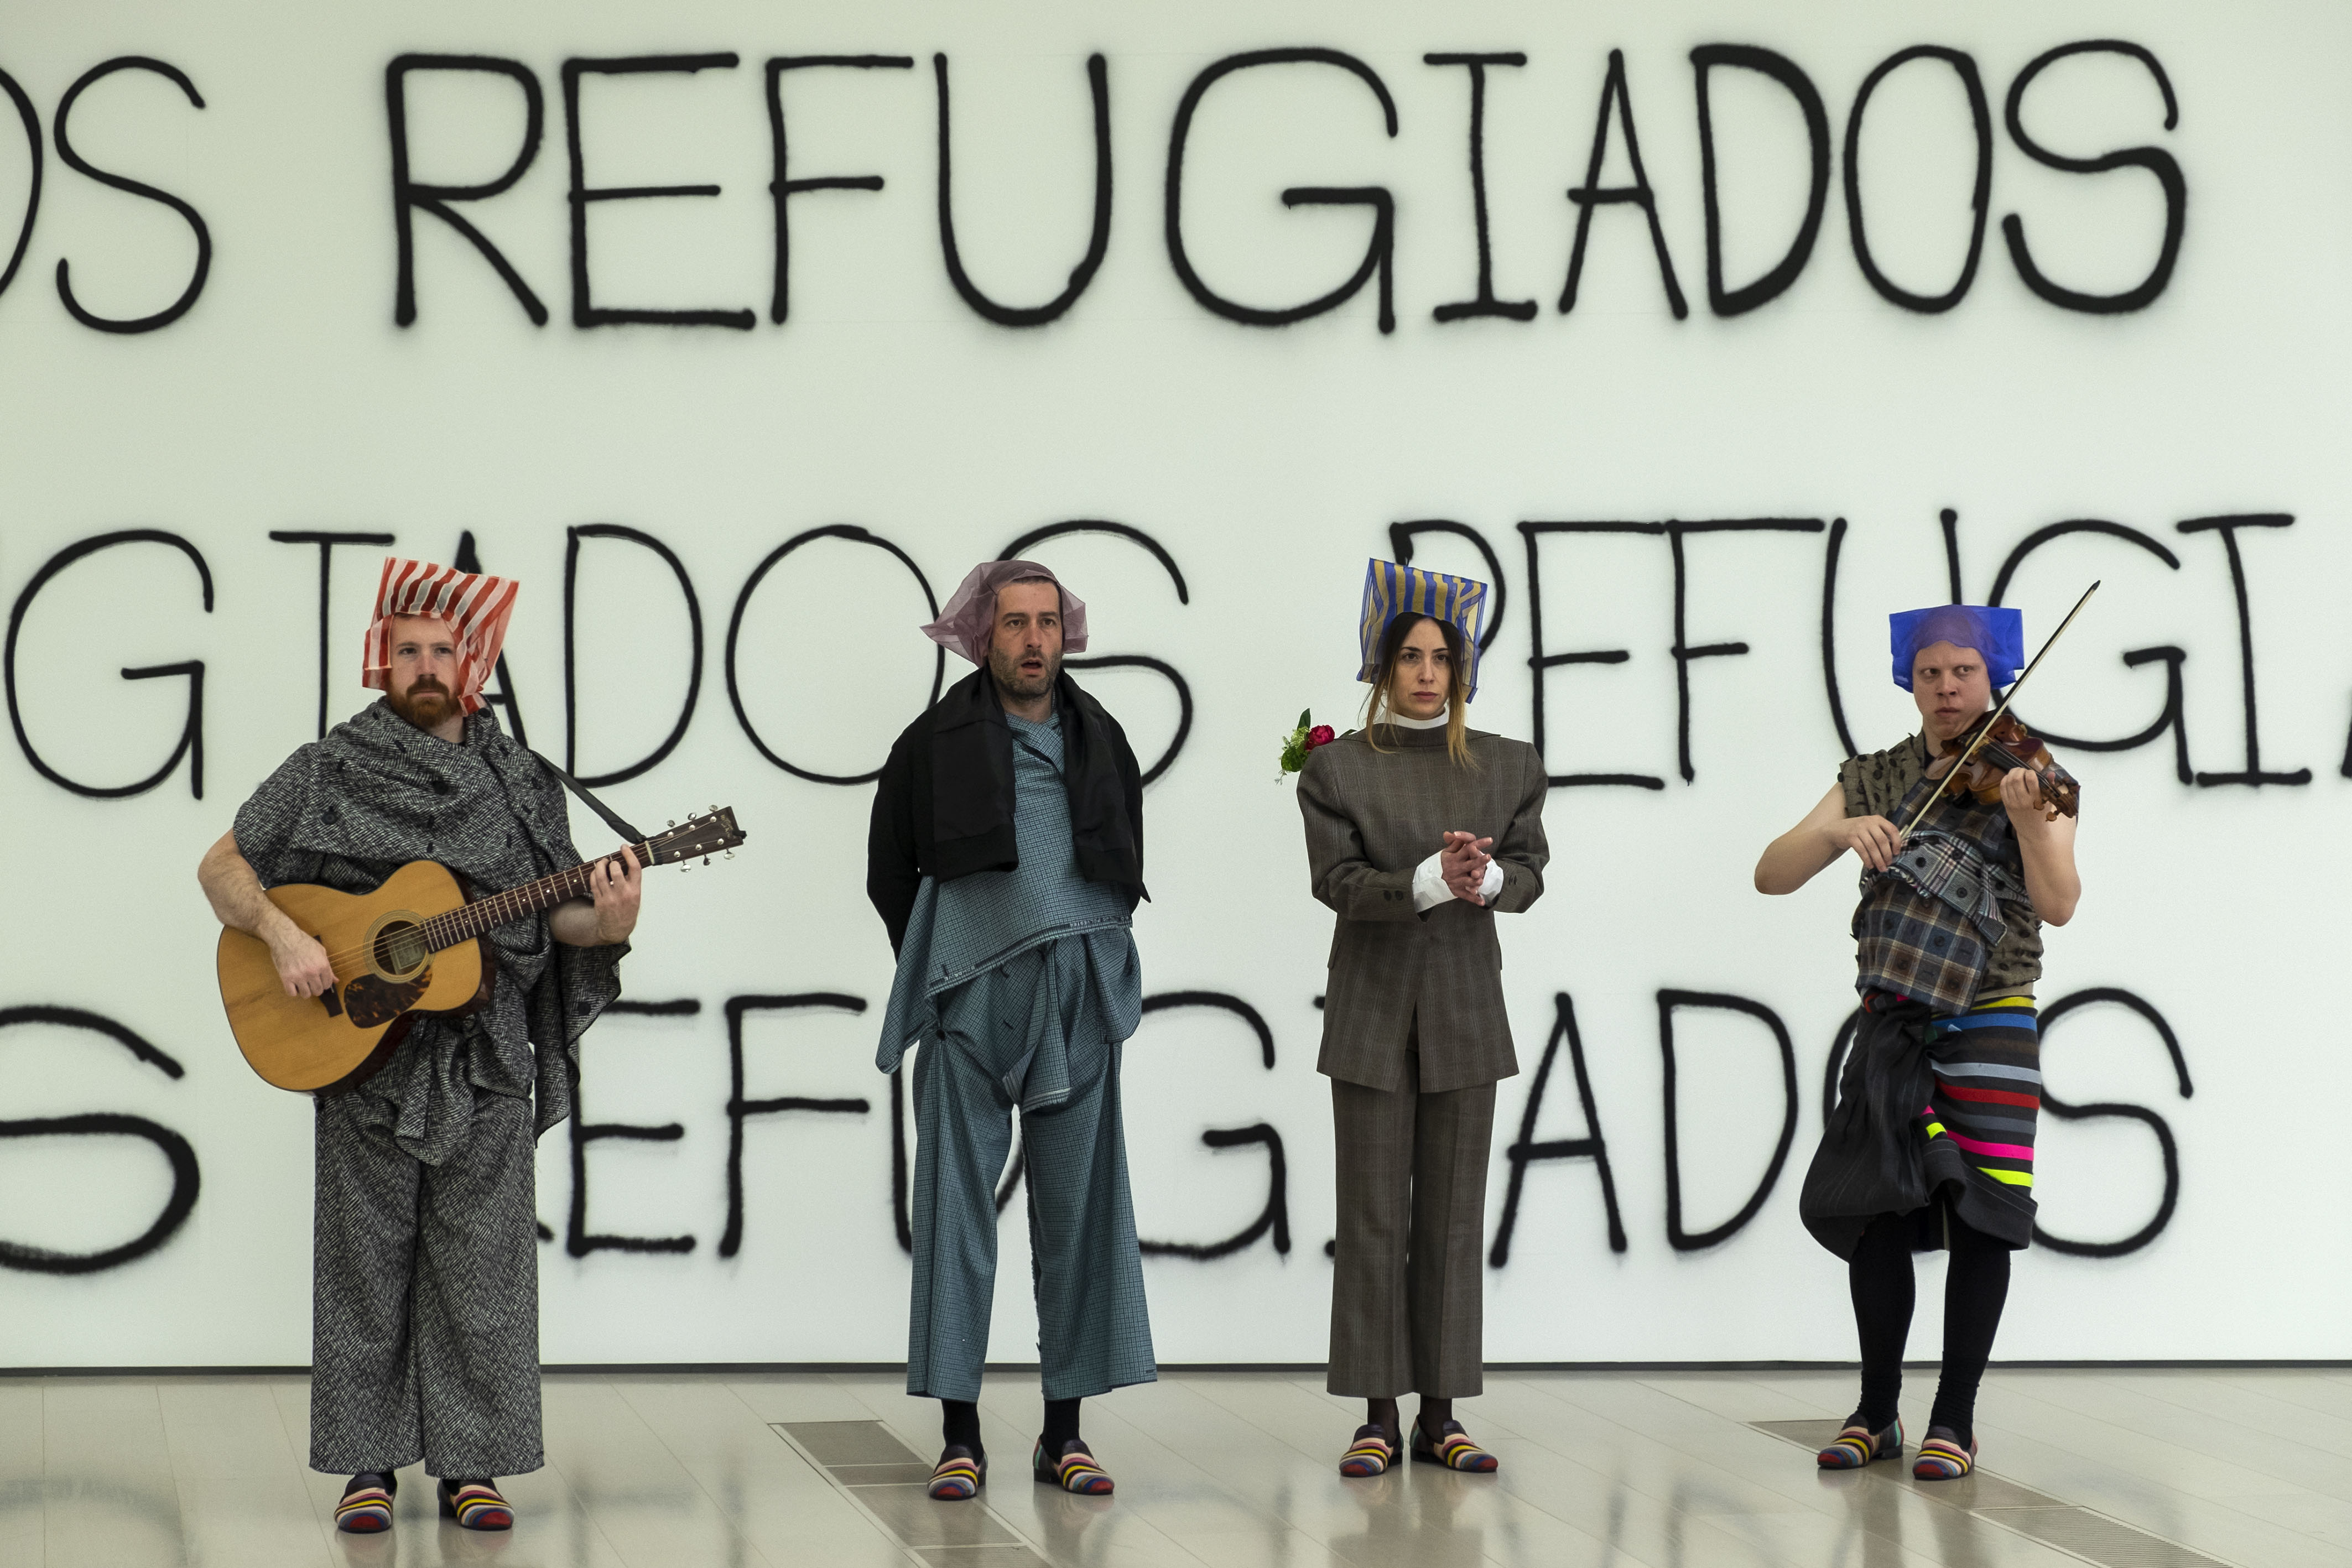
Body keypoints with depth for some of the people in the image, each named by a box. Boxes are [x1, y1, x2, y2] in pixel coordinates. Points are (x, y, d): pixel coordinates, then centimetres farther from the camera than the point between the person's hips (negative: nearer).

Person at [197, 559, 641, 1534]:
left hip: (488, 1060, 2)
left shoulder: (521, 784, 10)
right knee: (366, 1262, 2)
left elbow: (560, 912, 11)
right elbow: (222, 867, 5)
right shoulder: (330, 771, 4)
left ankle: (470, 1467, 9)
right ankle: (368, 1466, 10)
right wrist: (280, 933, -13)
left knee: (481, 1267, 2)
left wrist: (608, 923, -11)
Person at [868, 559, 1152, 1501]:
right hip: (971, 1001, -3)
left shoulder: (1101, 741, 13)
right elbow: (889, 873, 12)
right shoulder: (936, 744, 3)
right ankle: (960, 1435, 3)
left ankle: (1064, 1432, 9)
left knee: (1078, 1211, 2)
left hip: (1079, 1001, 3)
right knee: (957, 1209, -2)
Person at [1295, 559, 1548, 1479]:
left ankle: (1442, 1416, 9)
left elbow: (1528, 874, 1)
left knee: (1454, 1214, 4)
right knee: (1374, 1216, 0)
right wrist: (1433, 878, -25)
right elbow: (1338, 881, -10)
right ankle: (1379, 1418, 5)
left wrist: (1487, 878, -22)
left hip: (1465, 1010, 2)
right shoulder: (1337, 768, 0)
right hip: (1372, 1011, -2)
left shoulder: (1508, 767, 8)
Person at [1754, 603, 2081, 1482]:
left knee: (1979, 1217, -4)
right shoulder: (1872, 781, 7)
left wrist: (2027, 816, -31)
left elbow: (2059, 905, -13)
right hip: (1891, 1022, 2)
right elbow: (1772, 876, -1)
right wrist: (1841, 830, -21)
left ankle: (1955, 1420, 5)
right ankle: (1876, 1414, 13)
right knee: (1874, 1211, -1)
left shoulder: (2029, 777, 0)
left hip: (1989, 1022, -2)